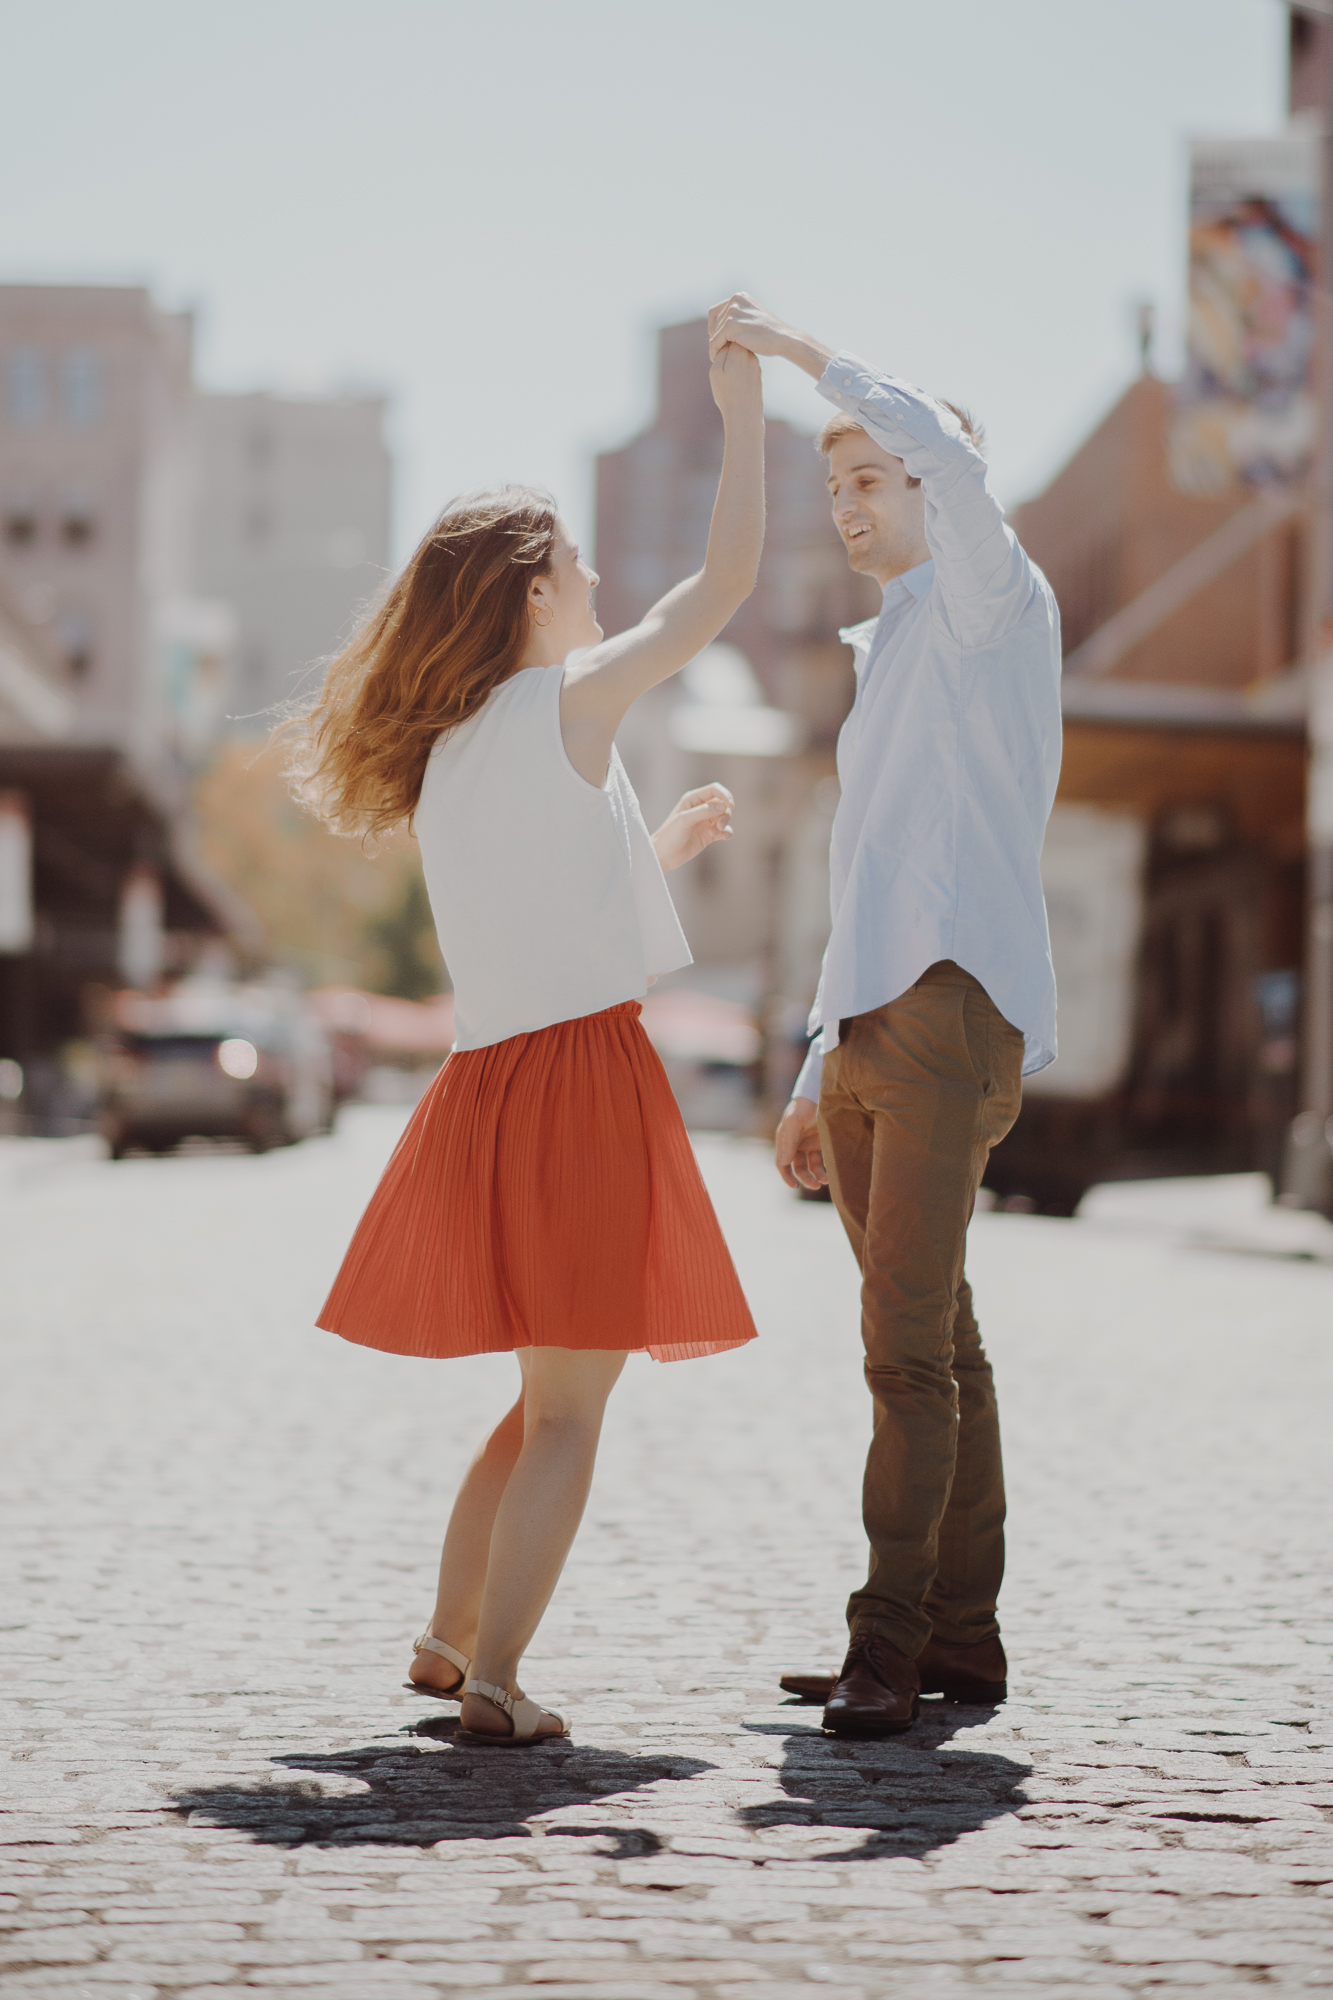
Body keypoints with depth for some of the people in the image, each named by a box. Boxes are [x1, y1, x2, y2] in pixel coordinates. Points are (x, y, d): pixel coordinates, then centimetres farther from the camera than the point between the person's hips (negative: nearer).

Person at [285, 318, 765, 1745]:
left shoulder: (444, 754, 16)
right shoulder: (568, 700, -6)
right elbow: (730, 575, -5)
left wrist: (662, 847, 28)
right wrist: (742, 408, 2)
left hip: (490, 1085, 8)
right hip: (580, 1080, -8)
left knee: (554, 1398, 20)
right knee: (569, 1409, -3)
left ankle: (446, 1639, 25)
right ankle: (493, 1680, -8)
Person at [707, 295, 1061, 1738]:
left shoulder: (994, 610, 1)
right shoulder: (889, 662, 27)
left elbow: (946, 453, -23)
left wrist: (801, 349, -13)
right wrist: (819, 1075, 23)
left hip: (956, 1015, -9)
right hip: (872, 1028, 9)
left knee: (909, 1345, -15)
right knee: (933, 1346, 8)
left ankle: (889, 1642, -16)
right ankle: (961, 1640, 11)